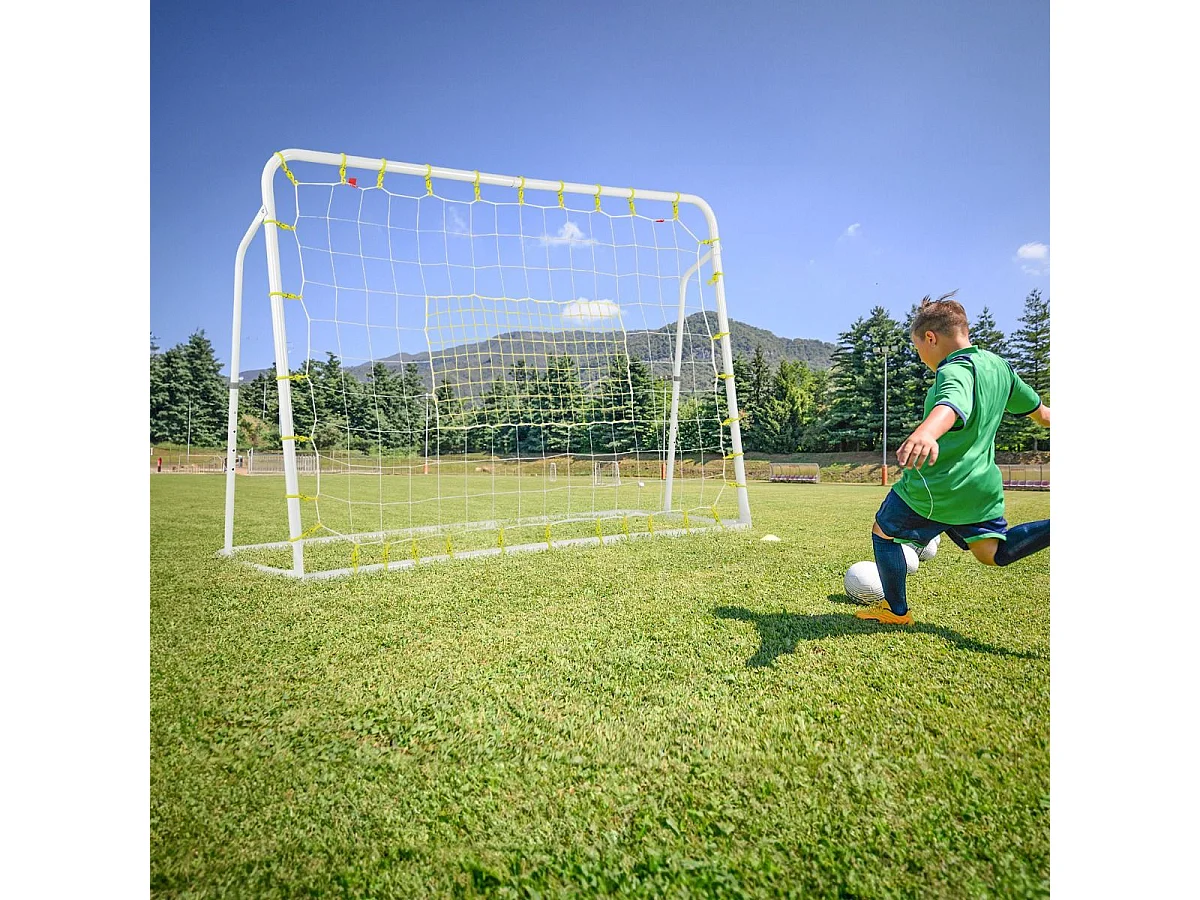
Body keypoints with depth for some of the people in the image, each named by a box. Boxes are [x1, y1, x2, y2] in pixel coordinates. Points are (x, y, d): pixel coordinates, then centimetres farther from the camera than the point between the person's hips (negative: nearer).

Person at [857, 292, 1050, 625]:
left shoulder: (955, 370, -21)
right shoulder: (1000, 365, 7)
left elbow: (952, 404, -47)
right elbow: (1039, 411, 22)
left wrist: (925, 433, -68)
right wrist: (1046, 417, 46)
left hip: (934, 487, -8)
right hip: (983, 485, 8)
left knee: (883, 532, 13)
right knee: (995, 553, 17)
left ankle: (896, 610, 24)